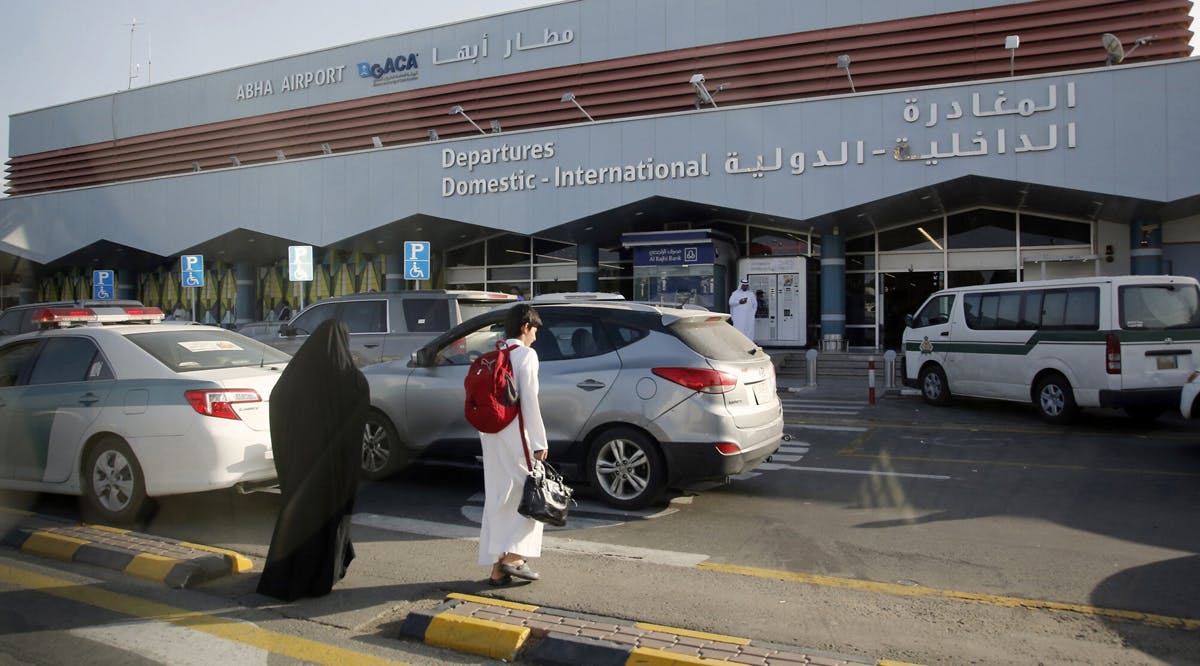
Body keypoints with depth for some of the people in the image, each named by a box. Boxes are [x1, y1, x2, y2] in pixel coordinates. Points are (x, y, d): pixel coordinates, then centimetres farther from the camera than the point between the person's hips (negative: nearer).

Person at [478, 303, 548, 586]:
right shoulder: (526, 354, -8)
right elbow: (529, 401, -14)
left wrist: (485, 433, 19)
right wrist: (540, 442, -12)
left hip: (490, 435, 7)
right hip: (514, 434, -7)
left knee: (497, 499, 10)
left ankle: (497, 568, 14)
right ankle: (513, 556, 0)